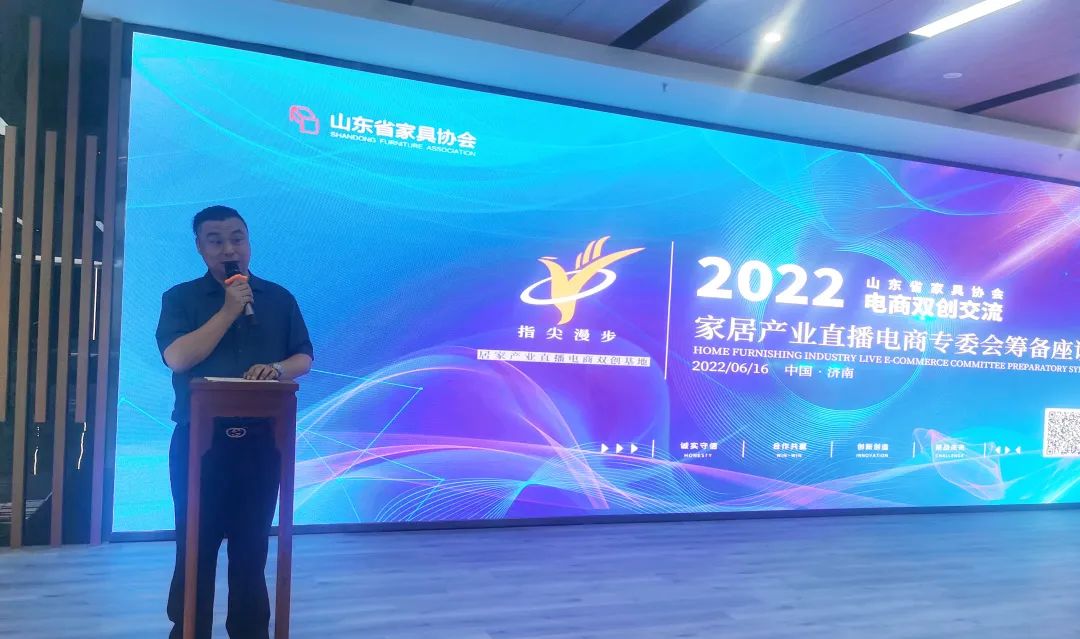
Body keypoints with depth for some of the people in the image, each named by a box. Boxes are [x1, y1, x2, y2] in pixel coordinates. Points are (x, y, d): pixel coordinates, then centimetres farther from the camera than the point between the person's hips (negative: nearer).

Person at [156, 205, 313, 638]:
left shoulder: (279, 299, 9)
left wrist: (276, 368, -14)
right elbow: (176, 357, -13)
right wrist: (229, 310, -14)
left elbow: (304, 359, 8)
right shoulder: (180, 298, 3)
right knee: (196, 544, 6)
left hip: (260, 440, 2)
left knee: (252, 545, 10)